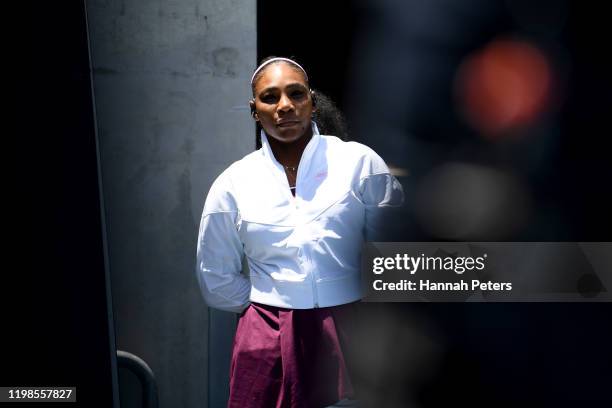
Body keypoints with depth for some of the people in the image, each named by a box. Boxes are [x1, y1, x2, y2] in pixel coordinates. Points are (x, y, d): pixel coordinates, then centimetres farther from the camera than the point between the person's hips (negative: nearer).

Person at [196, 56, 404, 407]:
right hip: (269, 341, 1)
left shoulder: (360, 161, -2)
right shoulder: (233, 183, 3)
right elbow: (216, 278, 12)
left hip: (353, 331, 0)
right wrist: (270, 307, 8)